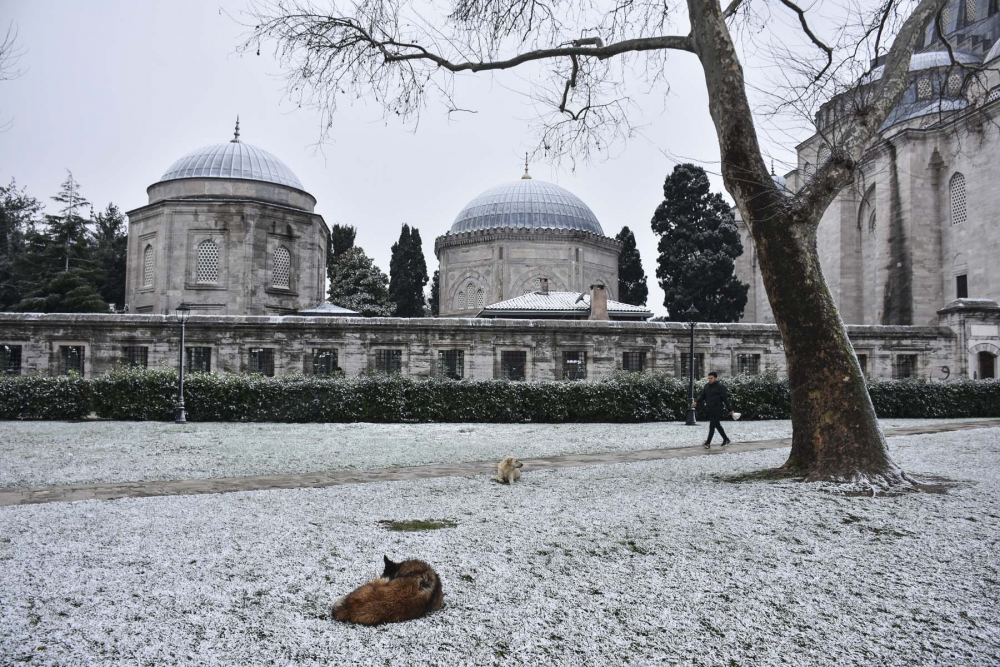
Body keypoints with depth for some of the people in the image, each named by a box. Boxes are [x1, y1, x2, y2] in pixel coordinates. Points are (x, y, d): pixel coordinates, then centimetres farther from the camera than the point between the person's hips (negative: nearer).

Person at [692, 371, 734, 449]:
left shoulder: (720, 387, -11)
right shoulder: (707, 386, 10)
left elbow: (726, 398, -11)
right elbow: (702, 395, 9)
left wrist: (730, 410, -11)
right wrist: (696, 402, -10)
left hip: (717, 410, -7)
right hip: (710, 410, 7)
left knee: (712, 426, -10)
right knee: (717, 425, 17)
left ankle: (708, 443, -9)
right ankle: (726, 439, 33)